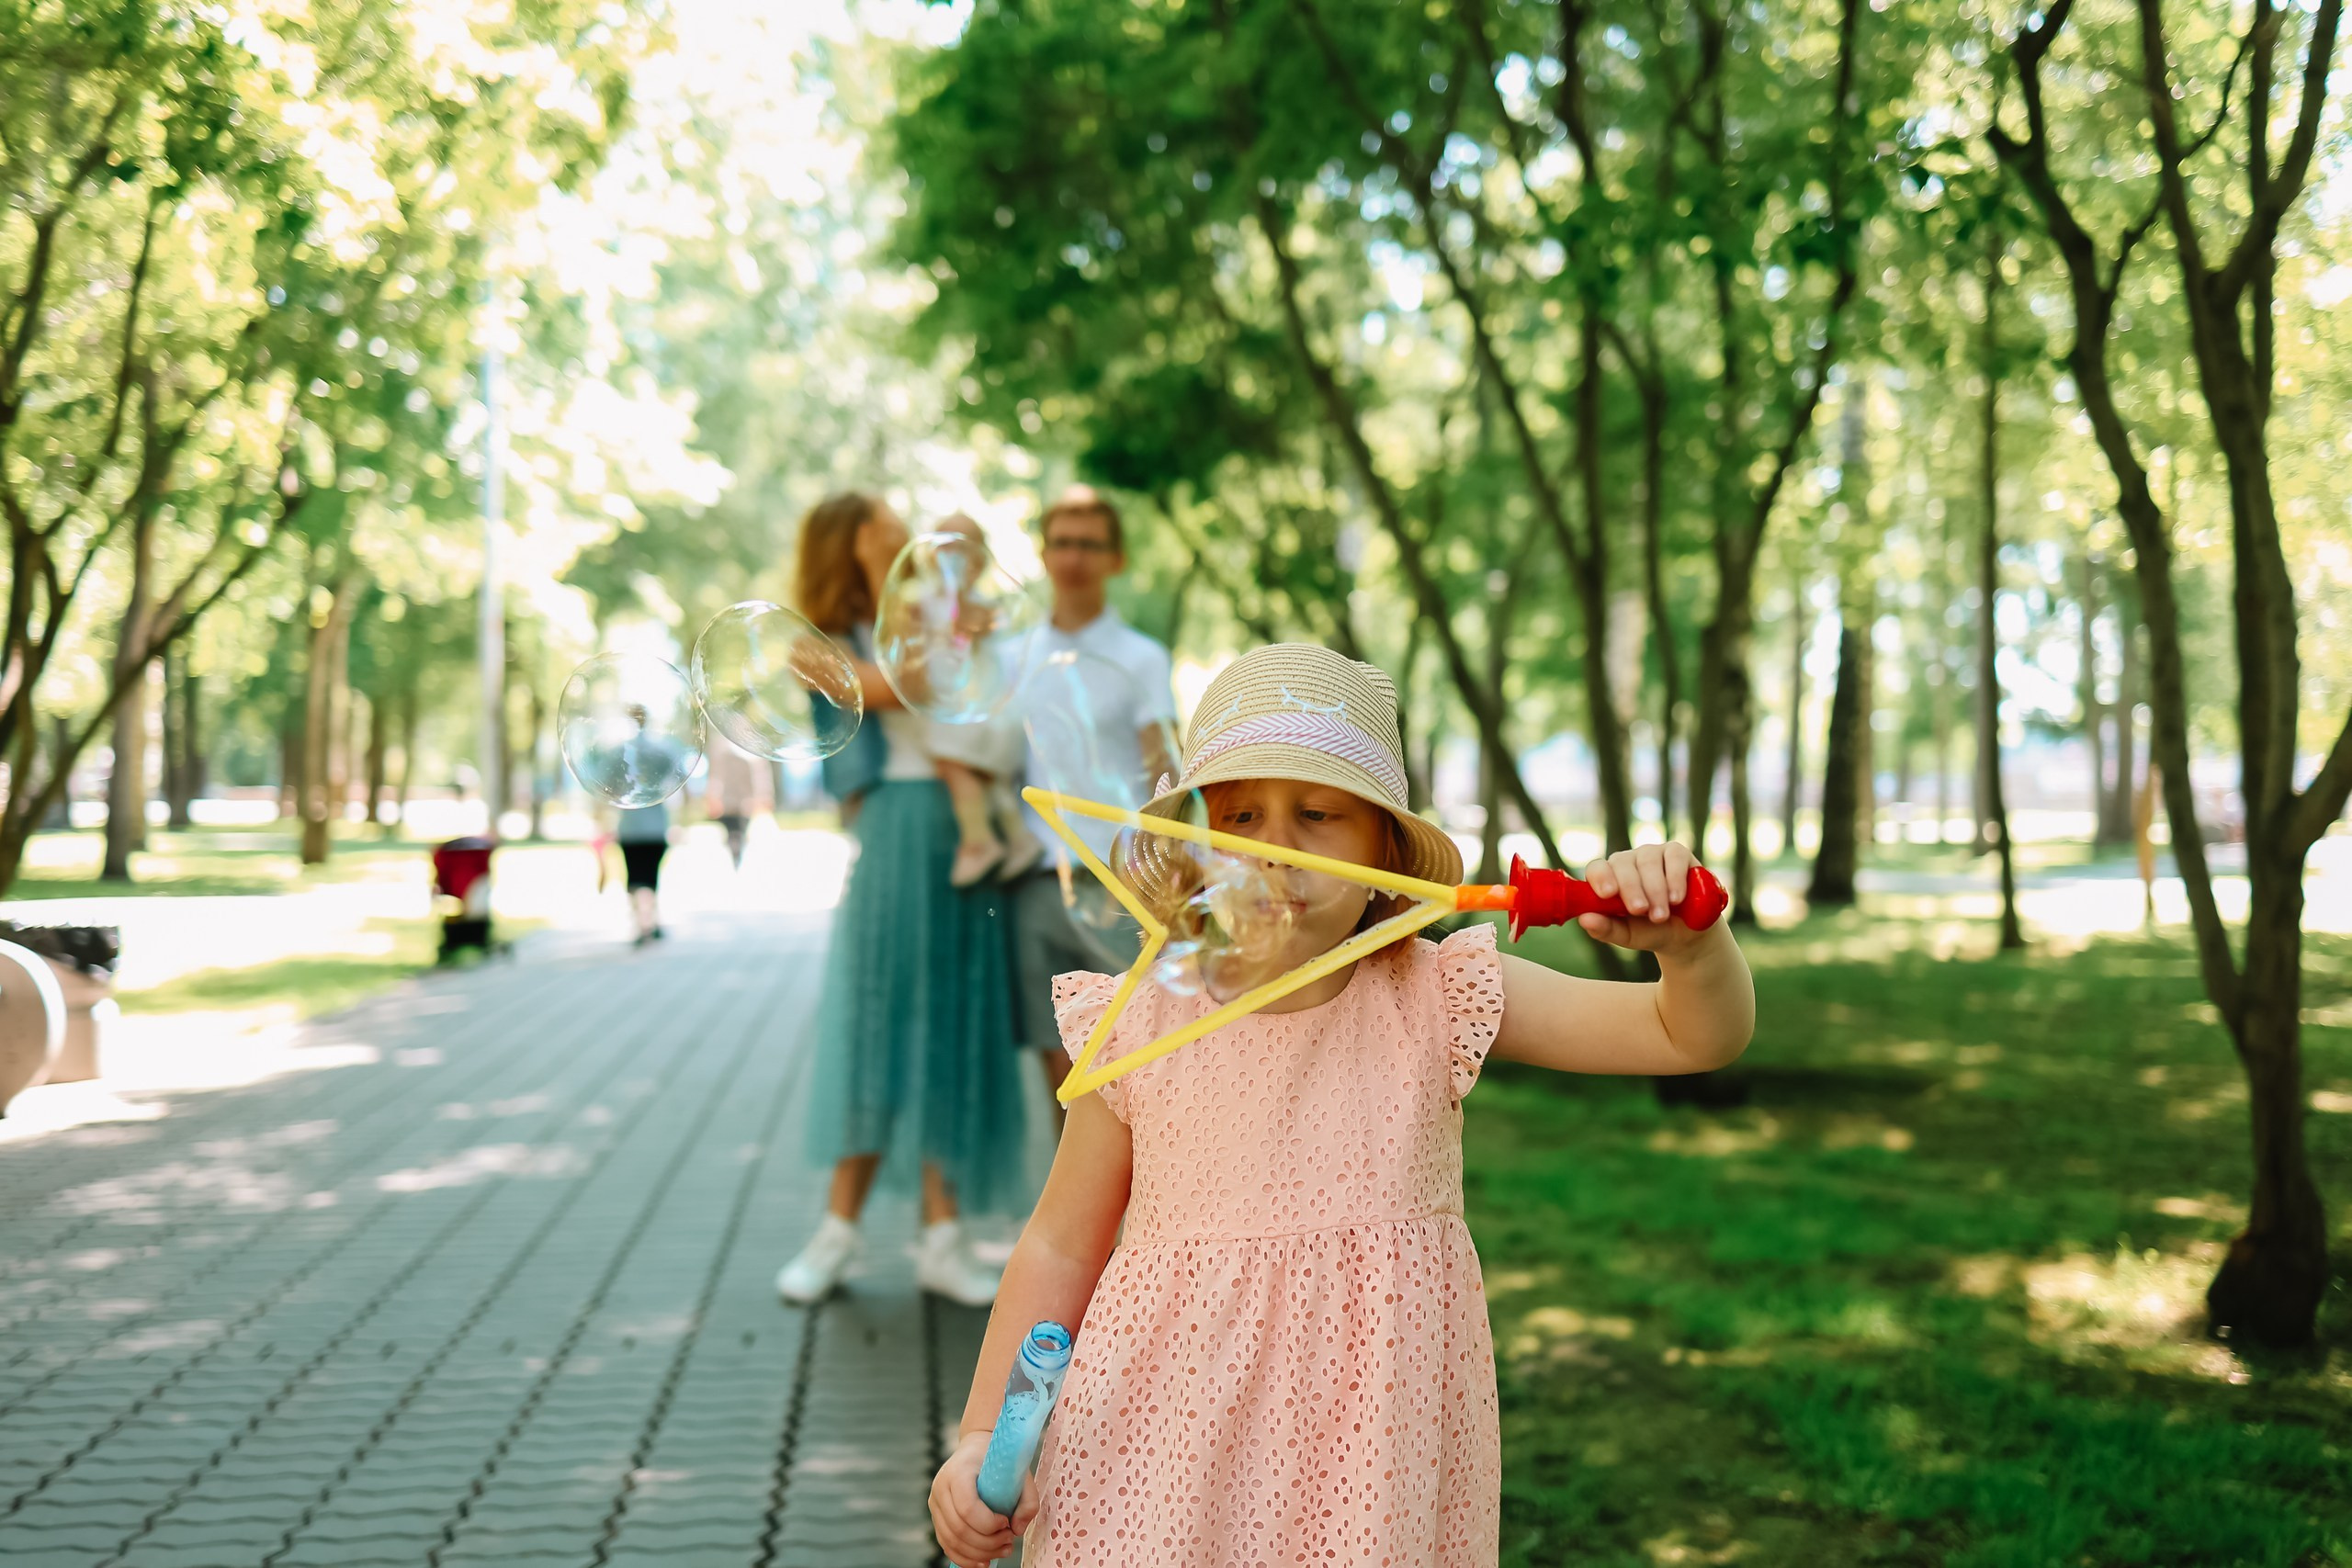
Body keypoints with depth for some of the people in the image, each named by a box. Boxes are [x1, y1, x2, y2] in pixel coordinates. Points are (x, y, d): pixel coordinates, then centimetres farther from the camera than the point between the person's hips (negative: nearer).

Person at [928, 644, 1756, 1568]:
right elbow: (1060, 1249, 4)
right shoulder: (1143, 1026, -8)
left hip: (1376, 1464, 1)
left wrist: (1691, 947, -33)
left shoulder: (1437, 1002, -8)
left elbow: (1699, 1035, -11)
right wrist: (983, 1435, 0)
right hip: (1163, 1461, 0)